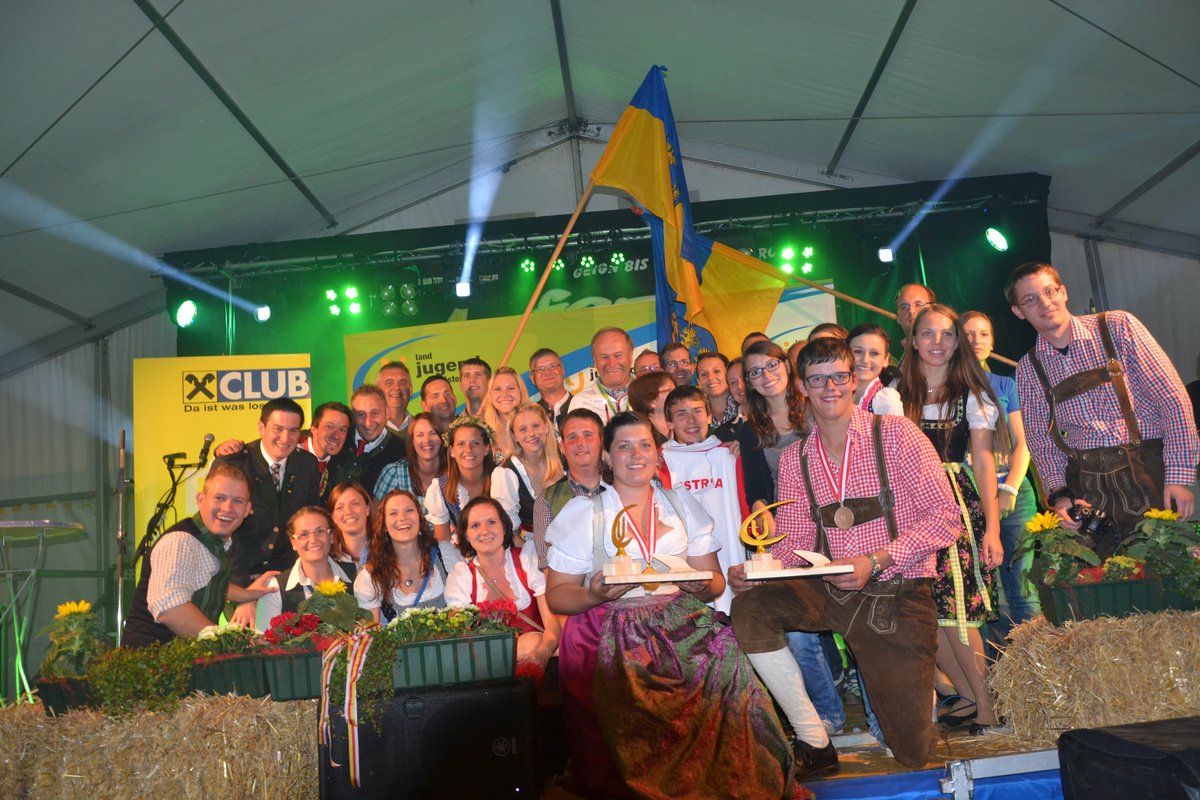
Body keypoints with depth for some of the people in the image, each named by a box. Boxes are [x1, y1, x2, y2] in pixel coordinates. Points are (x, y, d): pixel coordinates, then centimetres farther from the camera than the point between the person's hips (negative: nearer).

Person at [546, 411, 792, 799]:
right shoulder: (582, 512, 8)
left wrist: (704, 585, -11)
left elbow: (714, 583, 13)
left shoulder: (683, 505, 16)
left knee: (725, 663, -26)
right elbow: (556, 595, 4)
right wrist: (595, 595, -16)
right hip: (611, 631, -2)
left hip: (680, 622, 2)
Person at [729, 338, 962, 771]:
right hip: (830, 591, 4)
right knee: (748, 609, -23)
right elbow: (795, 539, 5)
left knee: (912, 751, -2)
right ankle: (813, 739, -7)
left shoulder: (896, 434, -8)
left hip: (897, 594, -3)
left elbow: (945, 517, -11)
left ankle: (927, 680, 35)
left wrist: (875, 562, -22)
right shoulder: (793, 459, 5)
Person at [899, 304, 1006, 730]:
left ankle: (987, 707, 5)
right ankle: (969, 694, 16)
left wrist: (992, 528, -8)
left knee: (954, 609, -10)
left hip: (957, 505, -3)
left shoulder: (970, 395, 6)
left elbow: (983, 461, 0)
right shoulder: (898, 396, 12)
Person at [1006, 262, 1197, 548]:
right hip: (1087, 488, 2)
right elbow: (1041, 440, 10)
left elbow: (1173, 400, -4)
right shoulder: (1027, 370, 7)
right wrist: (1059, 494, -5)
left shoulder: (1118, 327, -1)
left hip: (1150, 469, -2)